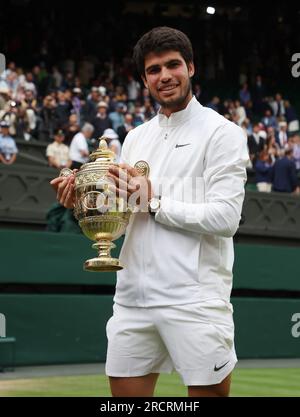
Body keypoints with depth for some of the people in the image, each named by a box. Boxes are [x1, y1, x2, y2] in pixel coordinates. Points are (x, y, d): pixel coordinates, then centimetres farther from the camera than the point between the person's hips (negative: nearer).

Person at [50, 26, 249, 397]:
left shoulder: (222, 132, -3)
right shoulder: (136, 137, 17)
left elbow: (226, 218, -14)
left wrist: (153, 201, -12)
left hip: (195, 300, -6)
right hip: (132, 297, 6)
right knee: (125, 394, 8)